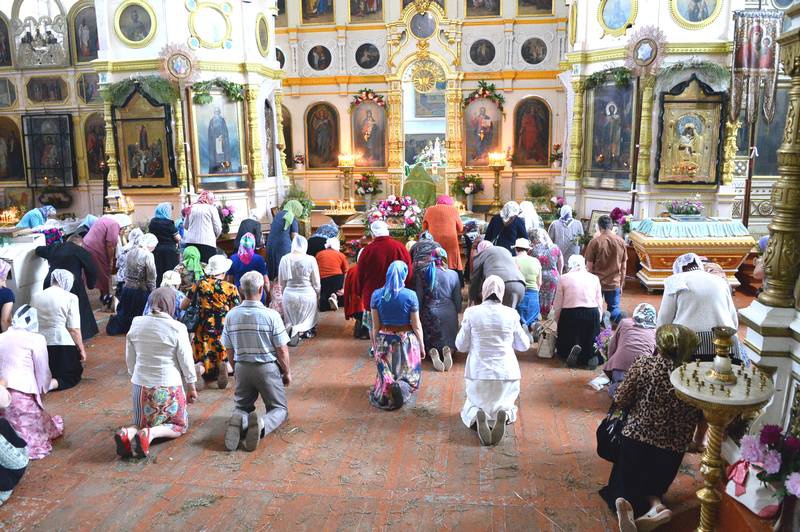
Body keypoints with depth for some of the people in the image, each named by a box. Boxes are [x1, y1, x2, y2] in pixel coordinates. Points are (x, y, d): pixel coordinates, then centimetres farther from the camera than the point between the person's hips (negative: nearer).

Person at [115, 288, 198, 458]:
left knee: (143, 423, 25)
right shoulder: (177, 328, -15)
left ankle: (128, 433, -10)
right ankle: (150, 434, -14)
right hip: (168, 386, -4)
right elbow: (186, 361, -8)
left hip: (140, 384, 4)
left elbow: (130, 359, 8)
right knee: (179, 425, 16)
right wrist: (191, 386, 5)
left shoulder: (136, 323, -2)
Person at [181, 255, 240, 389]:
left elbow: (183, 306, 5)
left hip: (203, 332, 1)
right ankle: (224, 364, -11)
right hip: (224, 332, -1)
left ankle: (200, 368, -16)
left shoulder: (199, 284, -1)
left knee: (203, 361, 14)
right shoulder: (231, 288, -6)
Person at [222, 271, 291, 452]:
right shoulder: (271, 315, -16)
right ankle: (262, 424, -22)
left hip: (242, 367, 3)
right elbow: (282, 350, -11)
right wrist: (287, 373, 5)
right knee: (279, 408, 12)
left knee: (242, 406, 22)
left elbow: (229, 350, 5)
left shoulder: (231, 315, -5)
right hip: (268, 368, -3)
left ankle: (239, 420, -14)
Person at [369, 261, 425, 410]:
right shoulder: (410, 295, -14)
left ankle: (384, 391, -15)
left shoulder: (376, 295, -7)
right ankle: (402, 387, -20)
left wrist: (375, 344, 12)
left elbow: (375, 325, -1)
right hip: (406, 341, -2)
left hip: (384, 341, 2)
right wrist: (422, 345, 6)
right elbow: (416, 326, -8)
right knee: (409, 374, 13)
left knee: (386, 374, 17)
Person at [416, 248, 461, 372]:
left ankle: (432, 353, -20)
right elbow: (458, 298, 6)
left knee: (430, 342, 15)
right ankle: (448, 350, -18)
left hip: (430, 313, -1)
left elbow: (419, 298, 0)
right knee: (449, 340, 17)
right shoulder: (454, 274, 1)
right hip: (449, 313, 1)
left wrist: (418, 314, 12)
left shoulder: (422, 274, -3)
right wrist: (457, 312, 21)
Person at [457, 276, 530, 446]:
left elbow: (461, 346, 0)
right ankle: (504, 414, -9)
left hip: (478, 374, -1)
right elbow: (524, 345, 8)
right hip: (506, 373, 1)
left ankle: (477, 417, -12)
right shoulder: (511, 314, -4)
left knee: (471, 406, 24)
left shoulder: (471, 312, -8)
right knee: (507, 405, 27)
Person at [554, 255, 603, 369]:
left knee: (565, 345, 14)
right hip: (592, 315, 2)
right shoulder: (594, 278, 9)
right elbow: (599, 304, 8)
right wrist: (598, 320, 19)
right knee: (590, 344, 15)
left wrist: (558, 321, 13)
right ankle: (591, 356, -17)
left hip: (570, 315, -2)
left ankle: (572, 350, -19)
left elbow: (557, 305, 2)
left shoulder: (563, 278, 3)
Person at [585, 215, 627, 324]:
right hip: (614, 283, 2)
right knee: (614, 308, 13)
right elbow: (623, 267, 6)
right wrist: (621, 284, 16)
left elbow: (589, 266, -7)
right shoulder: (621, 242, -1)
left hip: (597, 282, -2)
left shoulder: (595, 242, -10)